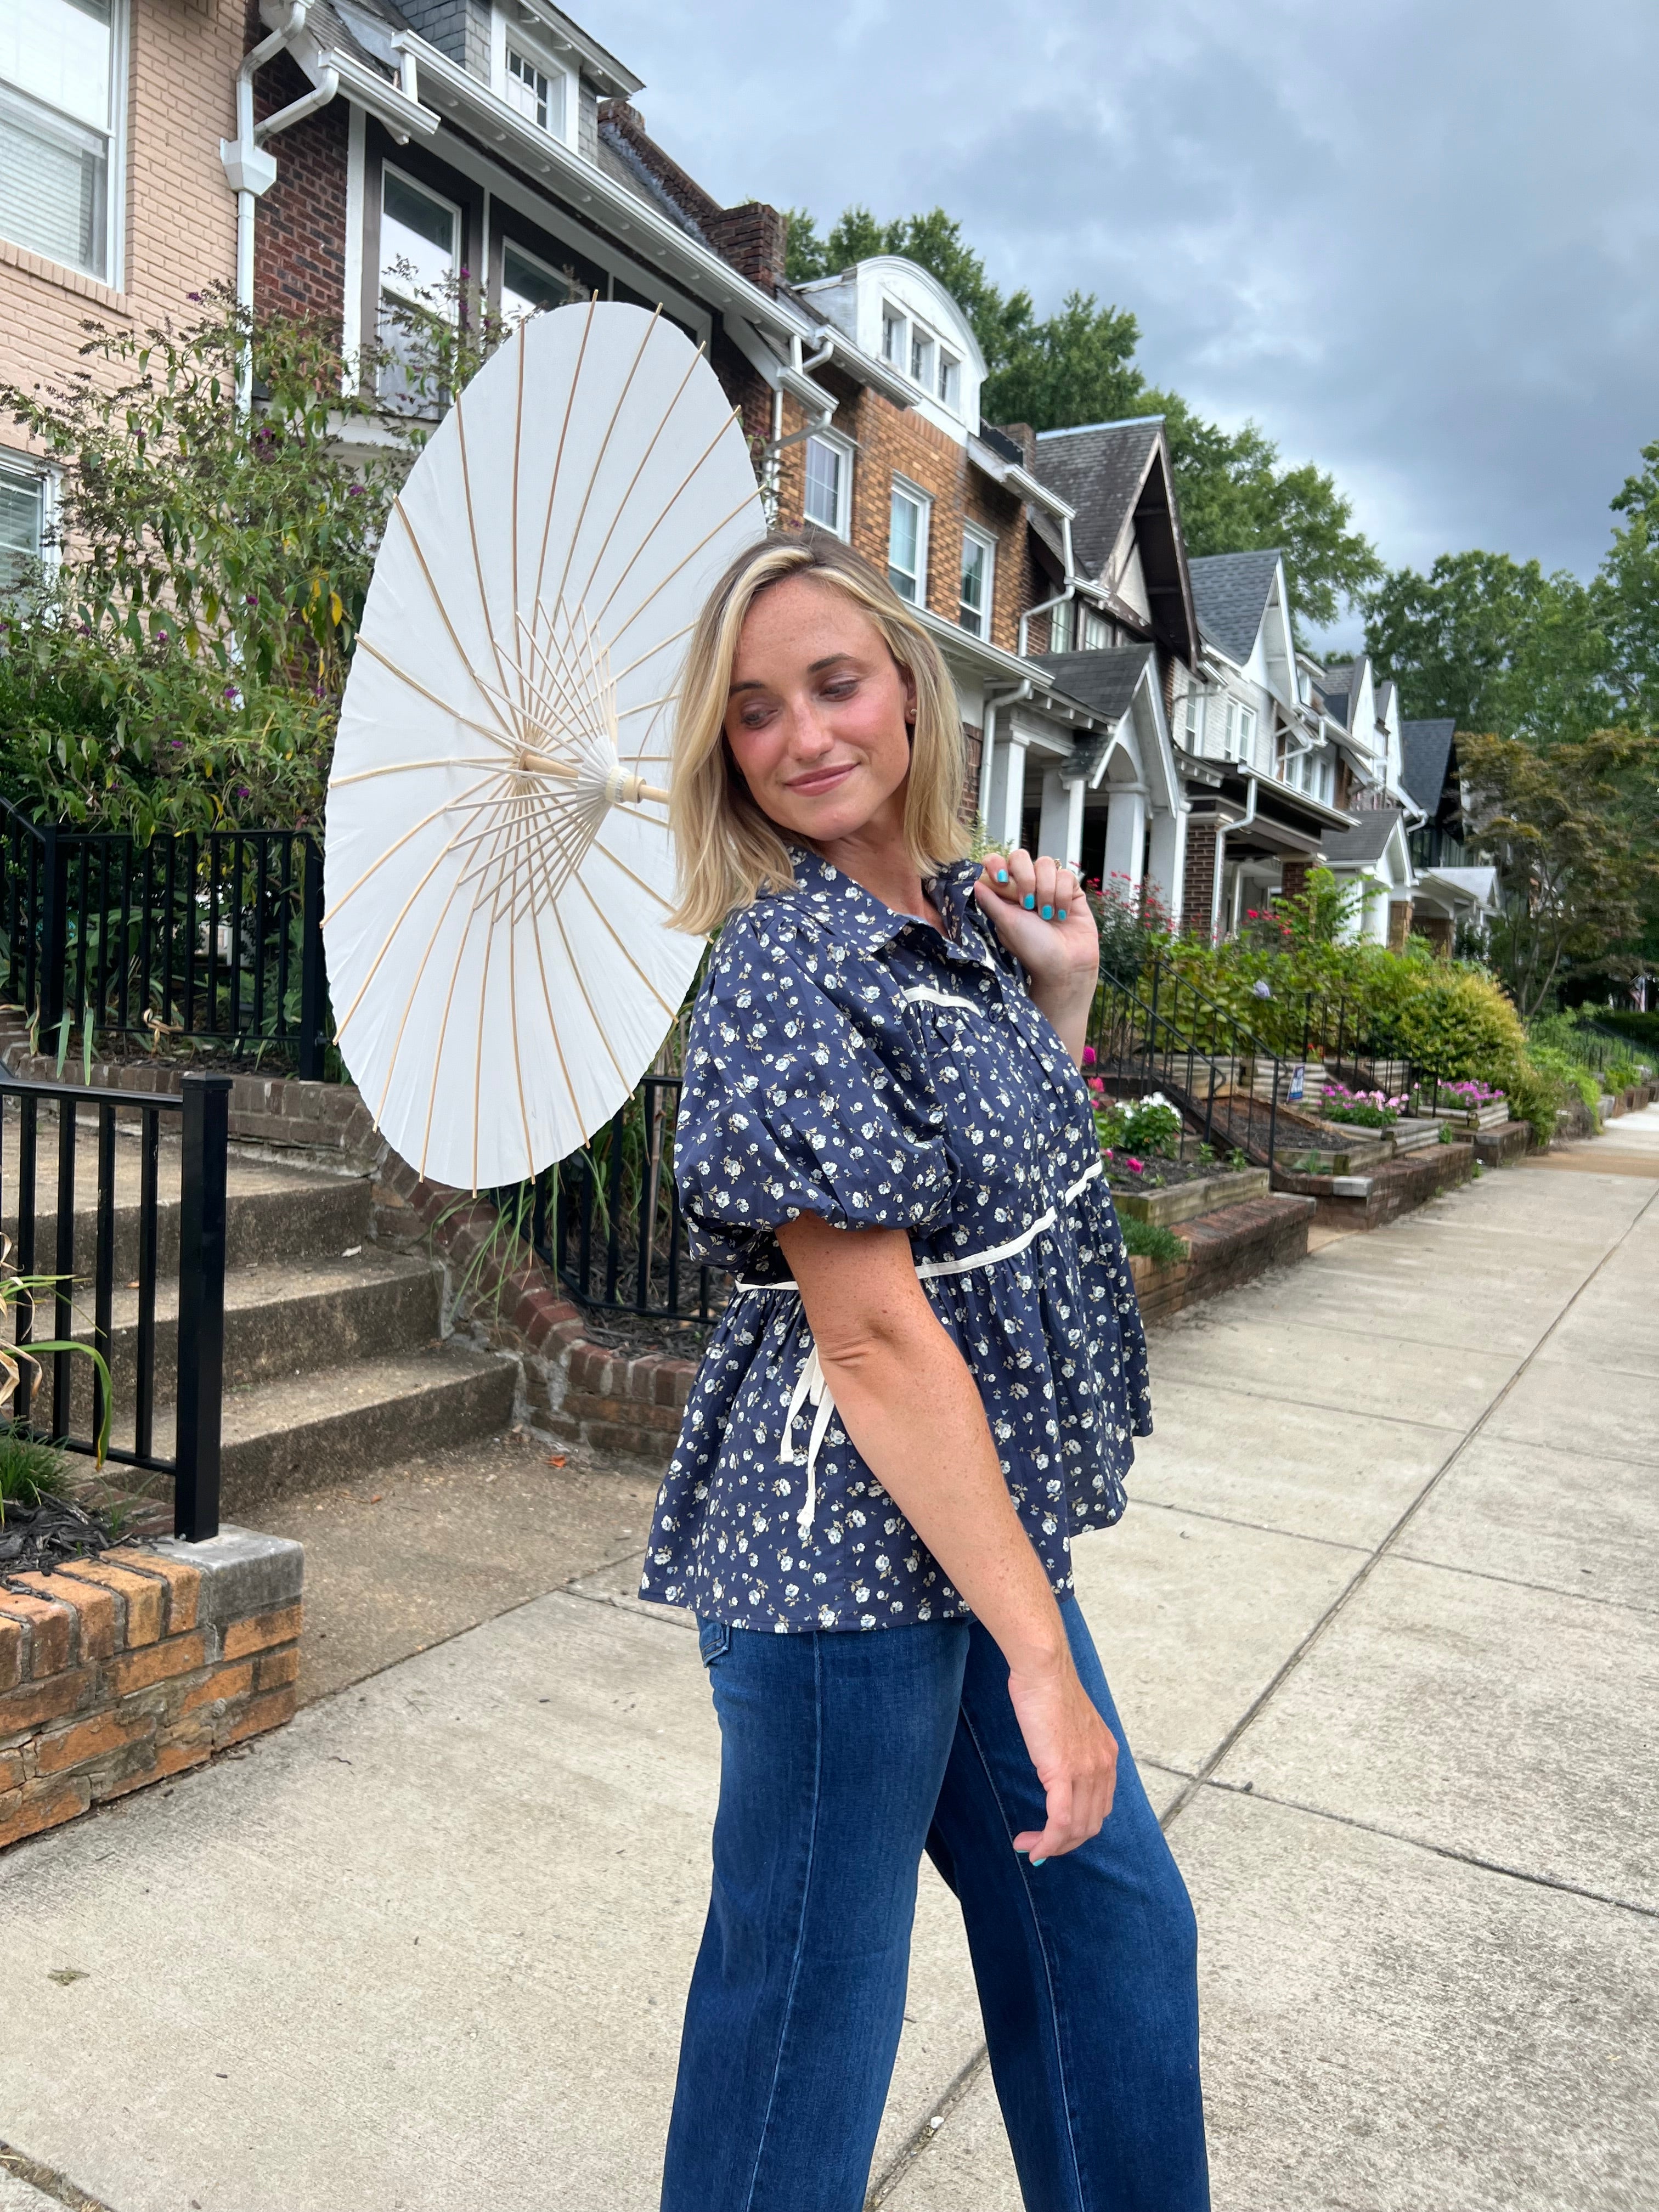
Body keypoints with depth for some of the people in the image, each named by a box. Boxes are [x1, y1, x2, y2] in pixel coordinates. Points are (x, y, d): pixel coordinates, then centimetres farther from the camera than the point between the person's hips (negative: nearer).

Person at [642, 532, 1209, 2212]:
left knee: (1111, 1915, 23)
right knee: (809, 2010, 11)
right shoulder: (791, 966, -19)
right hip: (849, 1552, -8)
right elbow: (873, 1330, -23)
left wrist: (1066, 996, 4)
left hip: (981, 1519, 9)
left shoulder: (965, 913, 6)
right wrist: (1042, 1651, -21)